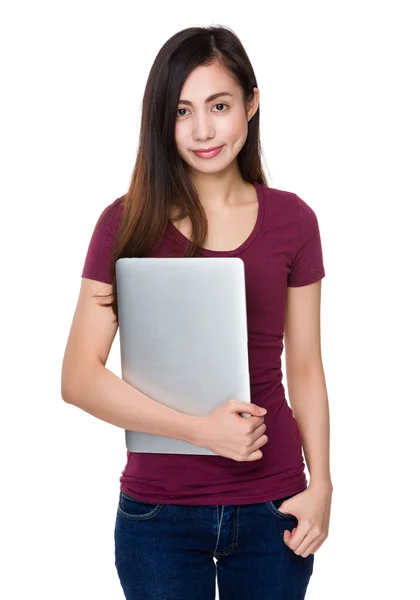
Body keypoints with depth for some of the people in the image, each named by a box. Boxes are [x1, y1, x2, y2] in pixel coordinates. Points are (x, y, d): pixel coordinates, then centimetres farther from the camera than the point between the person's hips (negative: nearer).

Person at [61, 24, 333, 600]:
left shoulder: (292, 220, 1)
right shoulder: (128, 223, -5)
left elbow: (305, 367, 5)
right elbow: (79, 377, -9)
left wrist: (321, 485, -4)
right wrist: (200, 428, -18)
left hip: (273, 507, 2)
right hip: (159, 510, -1)